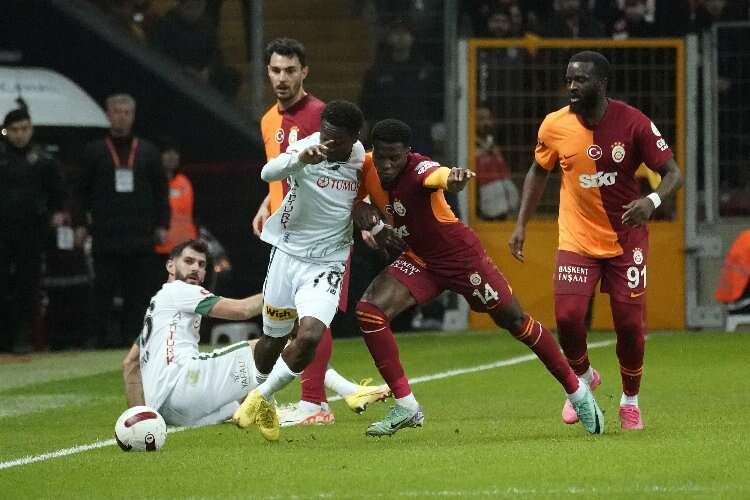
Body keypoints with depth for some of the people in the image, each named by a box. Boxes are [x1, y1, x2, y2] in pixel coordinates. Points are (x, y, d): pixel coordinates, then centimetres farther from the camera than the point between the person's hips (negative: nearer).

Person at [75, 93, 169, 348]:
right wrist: (81, 223, 2)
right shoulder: (94, 152, 7)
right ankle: (99, 335, 2)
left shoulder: (147, 152, 11)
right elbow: (82, 190, 9)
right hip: (105, 236, -1)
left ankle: (131, 335, 3)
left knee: (139, 289, -1)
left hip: (141, 236, 1)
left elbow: (161, 191, 12)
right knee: (103, 289, -2)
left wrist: (162, 225, 5)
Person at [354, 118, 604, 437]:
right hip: (419, 260, 6)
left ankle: (577, 392, 23)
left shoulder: (420, 170, -30)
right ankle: (406, 407, -8)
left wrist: (454, 179, -80)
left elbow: (442, 177, -56)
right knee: (369, 311, -15)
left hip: (461, 256, -6)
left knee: (515, 321, 3)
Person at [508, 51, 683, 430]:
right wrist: (521, 224, 7)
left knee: (630, 324, -2)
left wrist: (653, 200, -30)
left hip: (626, 239, -1)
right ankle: (583, 378, 18)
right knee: (567, 315, -14)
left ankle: (630, 400, 23)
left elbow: (673, 173, -9)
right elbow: (539, 171, 12)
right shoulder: (554, 126, -6)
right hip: (576, 239, 1)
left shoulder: (633, 123, -13)